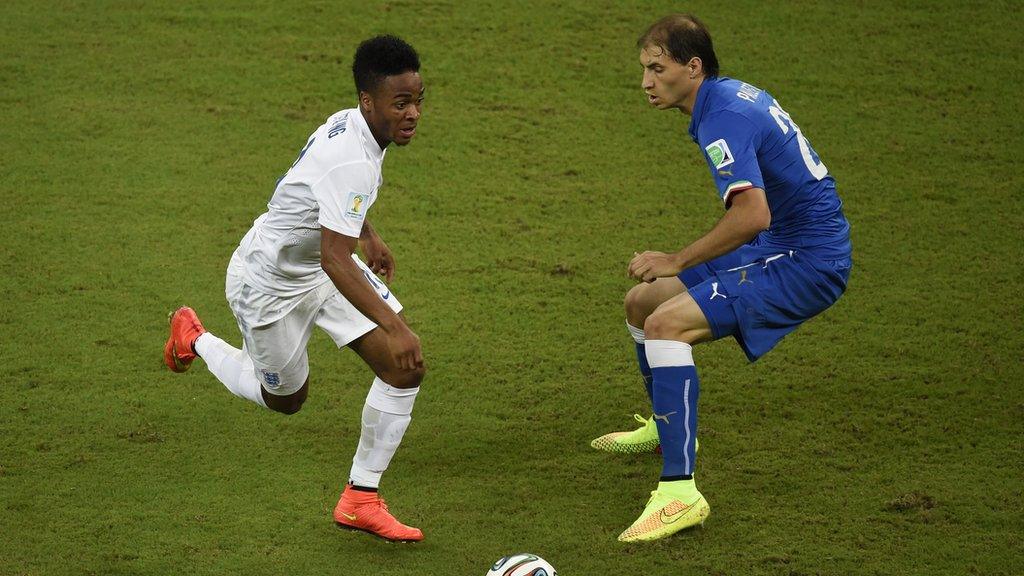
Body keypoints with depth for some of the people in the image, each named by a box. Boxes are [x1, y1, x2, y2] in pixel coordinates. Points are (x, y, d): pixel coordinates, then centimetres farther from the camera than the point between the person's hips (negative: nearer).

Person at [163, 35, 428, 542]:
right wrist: (393, 326, -46)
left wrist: (369, 237, 29)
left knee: (407, 368, -4)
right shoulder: (352, 162, -37)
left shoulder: (351, 123, -6)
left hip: (321, 262, 9)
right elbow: (335, 261, -43)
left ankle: (361, 499, 7)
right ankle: (194, 339, 40)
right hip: (267, 283, -9)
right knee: (285, 399, 14)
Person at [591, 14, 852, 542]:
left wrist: (677, 261, -22)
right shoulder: (735, 93, 10)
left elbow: (753, 215, -34)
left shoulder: (722, 120, -20)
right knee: (641, 303, 19)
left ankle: (680, 492, -30)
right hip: (780, 247, 10)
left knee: (666, 323, -25)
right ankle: (667, 428, 44)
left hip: (806, 262, -10)